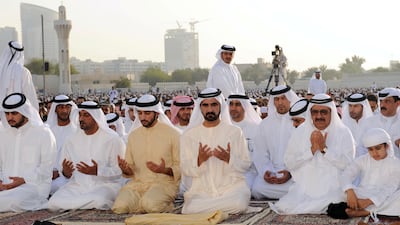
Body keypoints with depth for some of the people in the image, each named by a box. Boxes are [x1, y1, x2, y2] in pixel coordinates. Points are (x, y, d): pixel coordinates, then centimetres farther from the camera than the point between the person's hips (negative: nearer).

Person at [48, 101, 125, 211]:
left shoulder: (112, 139, -3)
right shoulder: (72, 139, 11)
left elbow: (119, 170, -8)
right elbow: (62, 168, 12)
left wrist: (97, 171, -24)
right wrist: (65, 172, -12)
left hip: (104, 185, -3)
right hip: (77, 185, 4)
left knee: (98, 200, -38)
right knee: (53, 203, -23)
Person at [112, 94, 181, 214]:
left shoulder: (172, 133, -1)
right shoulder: (133, 135, 13)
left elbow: (181, 167, -2)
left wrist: (165, 170, -22)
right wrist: (125, 169, -6)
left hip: (164, 183, -3)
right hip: (137, 183, 4)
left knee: (150, 204, -35)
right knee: (119, 207, -24)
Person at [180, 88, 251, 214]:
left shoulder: (235, 132, 6)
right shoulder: (189, 135, 8)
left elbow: (246, 165, 5)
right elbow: (185, 170, 5)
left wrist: (229, 159, -16)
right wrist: (199, 160, -15)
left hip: (232, 186, 0)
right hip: (201, 189, 0)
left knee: (239, 203, -34)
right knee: (190, 209, -31)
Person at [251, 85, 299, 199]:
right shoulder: (265, 124, 14)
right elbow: (260, 154, 10)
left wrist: (291, 173, -18)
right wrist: (265, 171, -10)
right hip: (271, 172, 3)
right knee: (257, 188, -25)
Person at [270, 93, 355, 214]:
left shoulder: (343, 132, 2)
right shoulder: (299, 132, 7)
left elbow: (348, 164, -9)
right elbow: (289, 163, -1)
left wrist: (324, 148, -16)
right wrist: (312, 149, -12)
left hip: (333, 189, -2)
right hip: (304, 189, 2)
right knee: (286, 207, -22)